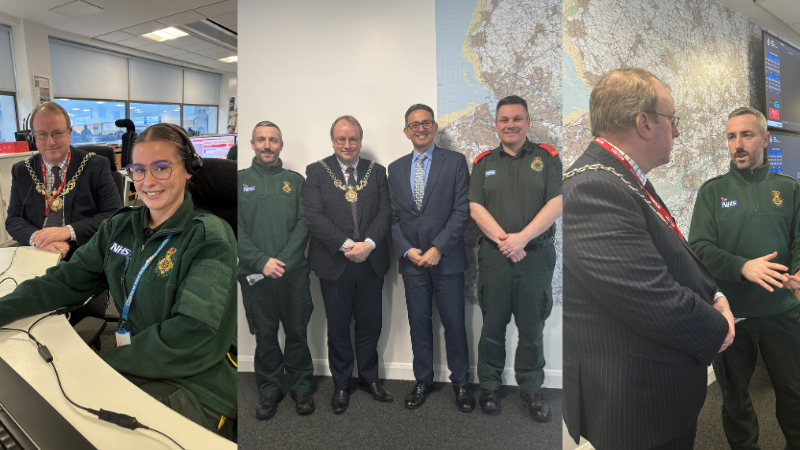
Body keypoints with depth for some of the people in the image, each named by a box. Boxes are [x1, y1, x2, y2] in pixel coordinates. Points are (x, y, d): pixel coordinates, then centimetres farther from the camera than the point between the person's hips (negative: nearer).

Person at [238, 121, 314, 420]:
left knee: (297, 331, 8)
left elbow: (303, 224, 0)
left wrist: (282, 261, -11)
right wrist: (262, 261, -12)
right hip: (255, 274, 0)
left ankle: (301, 387, 25)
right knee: (265, 335, 10)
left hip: (294, 272, 0)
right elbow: (236, 230, -2)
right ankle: (270, 390, 26)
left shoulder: (295, 181, 7)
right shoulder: (239, 181, 6)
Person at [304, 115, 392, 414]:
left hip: (371, 263, 2)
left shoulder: (376, 172, 8)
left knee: (370, 324, 13)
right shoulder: (316, 172, 1)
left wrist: (369, 244, -17)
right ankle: (341, 385, 30)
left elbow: (385, 212, 0)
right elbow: (313, 216, -10)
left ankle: (369, 378, 34)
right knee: (338, 328, 11)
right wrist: (346, 245, -18)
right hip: (334, 264, -2)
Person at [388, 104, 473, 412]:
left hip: (447, 259, -2)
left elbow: (462, 210, -7)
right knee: (419, 324, 12)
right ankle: (423, 381, 29)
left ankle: (460, 382, 26)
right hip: (412, 260, 3)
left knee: (454, 324, 7)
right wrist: (407, 250, -6)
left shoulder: (455, 162, 0)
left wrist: (438, 248, -14)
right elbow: (393, 217, 8)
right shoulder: (396, 169, 10)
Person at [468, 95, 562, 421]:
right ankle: (489, 386, 25)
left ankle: (531, 389, 26)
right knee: (492, 326, 10)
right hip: (494, 257, 1)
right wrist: (503, 239, -13)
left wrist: (522, 237, -16)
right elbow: (475, 207, 0)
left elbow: (556, 203, -6)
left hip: (536, 256, -1)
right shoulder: (483, 162, 9)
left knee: (532, 328, 9)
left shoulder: (547, 158, 5)